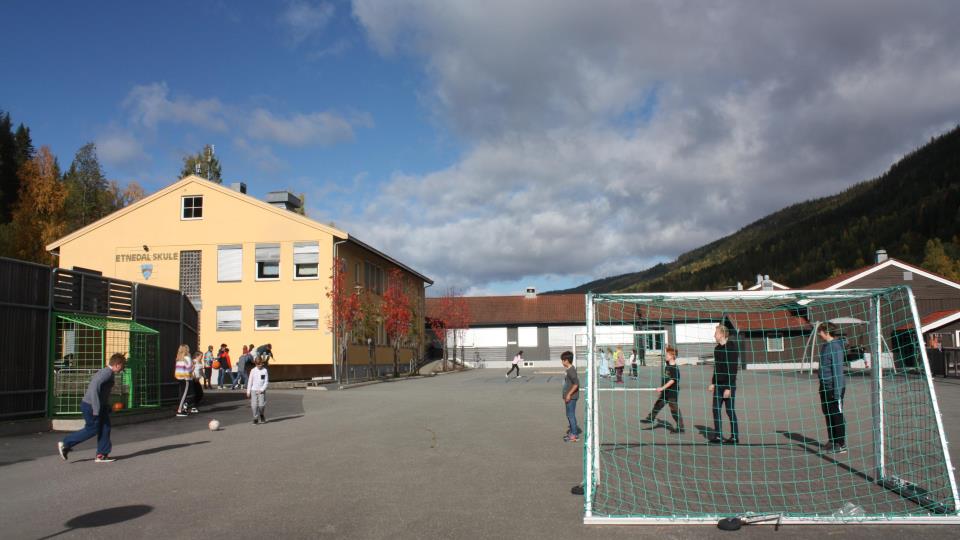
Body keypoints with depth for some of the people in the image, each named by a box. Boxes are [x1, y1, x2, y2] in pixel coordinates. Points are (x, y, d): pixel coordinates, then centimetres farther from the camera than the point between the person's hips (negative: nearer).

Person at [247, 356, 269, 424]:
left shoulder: (264, 371, -1)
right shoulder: (253, 371, 1)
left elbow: (266, 382, -2)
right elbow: (250, 381, 5)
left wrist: (262, 389, -12)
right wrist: (248, 391, 4)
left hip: (261, 391, -1)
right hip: (254, 390, 1)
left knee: (261, 404, -6)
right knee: (254, 405, -2)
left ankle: (261, 415, 21)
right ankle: (256, 418, 10)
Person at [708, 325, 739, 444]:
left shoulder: (732, 348, -13)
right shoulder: (717, 348, 10)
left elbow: (733, 369, -16)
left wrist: (729, 387, -18)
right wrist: (713, 383, 13)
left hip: (728, 385, -7)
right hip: (719, 384, 7)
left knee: (730, 411, -1)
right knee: (716, 409, 5)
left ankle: (734, 437, 9)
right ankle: (718, 436, 11)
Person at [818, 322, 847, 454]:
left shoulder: (835, 347, -16)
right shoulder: (824, 346, 11)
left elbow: (838, 370, -18)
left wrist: (837, 390, -19)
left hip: (834, 387, -9)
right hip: (824, 386, 9)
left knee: (837, 415, -1)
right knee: (827, 413, 15)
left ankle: (841, 445, 7)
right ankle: (832, 441, 26)